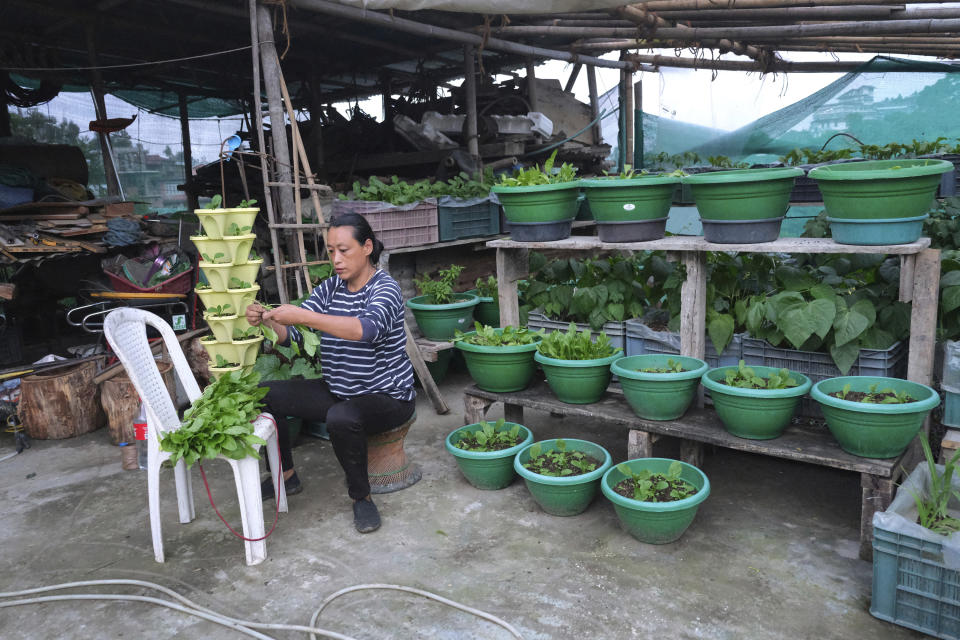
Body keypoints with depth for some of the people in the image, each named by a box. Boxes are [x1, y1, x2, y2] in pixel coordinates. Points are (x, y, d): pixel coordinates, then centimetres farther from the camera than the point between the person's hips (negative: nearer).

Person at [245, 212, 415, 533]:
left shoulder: (385, 289, -17)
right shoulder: (331, 288, 5)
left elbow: (366, 329, -39)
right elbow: (291, 335, 0)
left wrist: (303, 316, -43)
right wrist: (268, 319, -22)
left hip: (387, 396, -7)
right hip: (338, 391, 7)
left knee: (342, 418, -37)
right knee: (265, 395, -3)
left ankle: (362, 497, -12)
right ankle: (285, 475, 16)